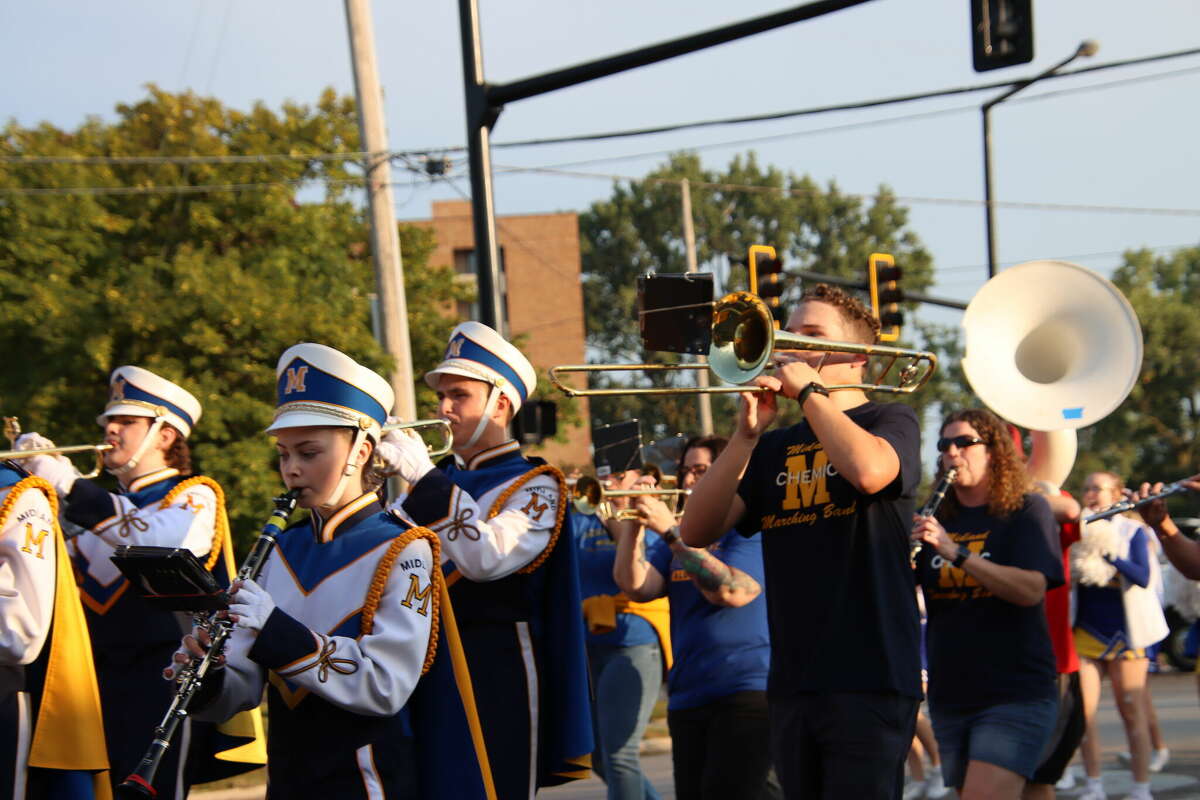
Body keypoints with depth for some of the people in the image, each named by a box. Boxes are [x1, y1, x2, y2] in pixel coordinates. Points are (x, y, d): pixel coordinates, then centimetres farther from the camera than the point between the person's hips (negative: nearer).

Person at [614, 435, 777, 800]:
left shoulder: (753, 530, -3)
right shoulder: (683, 535, 17)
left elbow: (730, 590, -20)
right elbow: (637, 586, 3)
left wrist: (670, 531, -19)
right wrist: (634, 522, -8)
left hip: (746, 691, -7)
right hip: (687, 698, 7)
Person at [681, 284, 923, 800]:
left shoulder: (890, 422, 3)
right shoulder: (775, 447, 18)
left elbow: (868, 471, -23)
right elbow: (697, 532, 7)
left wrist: (808, 390, -10)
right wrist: (747, 435, -4)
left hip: (868, 679, -6)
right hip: (792, 681, 6)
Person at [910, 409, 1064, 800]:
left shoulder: (1026, 510, -1)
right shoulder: (935, 520, 11)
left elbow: (1031, 590, -17)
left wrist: (956, 551, -26)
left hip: (1015, 693, -5)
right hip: (949, 697, 5)